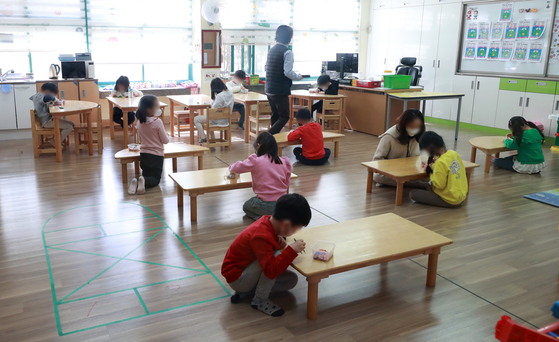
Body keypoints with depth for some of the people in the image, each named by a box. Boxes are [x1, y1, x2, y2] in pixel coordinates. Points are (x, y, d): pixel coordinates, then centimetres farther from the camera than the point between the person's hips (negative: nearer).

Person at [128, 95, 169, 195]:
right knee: (156, 179, 9)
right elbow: (165, 141, -12)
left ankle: (136, 182, -13)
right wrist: (166, 135, 7)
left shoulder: (139, 122, -1)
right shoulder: (157, 122, -18)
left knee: (146, 175, 21)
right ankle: (144, 182, -25)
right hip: (156, 155, -5)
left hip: (143, 154, 5)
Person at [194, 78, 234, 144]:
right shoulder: (231, 94, -1)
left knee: (196, 119, 4)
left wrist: (214, 98, -9)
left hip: (219, 121, -9)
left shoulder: (219, 96, -27)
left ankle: (203, 138, 10)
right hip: (226, 119, 9)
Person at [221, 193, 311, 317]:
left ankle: (247, 291, 2)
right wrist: (291, 250, -38)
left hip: (245, 268, 10)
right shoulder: (261, 237, -34)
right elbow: (271, 271, -39)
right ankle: (260, 300, -15)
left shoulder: (269, 221, -7)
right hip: (237, 277, -10)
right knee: (277, 255, -30)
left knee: (291, 280, 2)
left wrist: (280, 242, -9)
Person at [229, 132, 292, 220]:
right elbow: (287, 183, 7)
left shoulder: (256, 161, -10)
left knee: (246, 206, 28)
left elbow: (237, 167, 5)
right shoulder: (284, 162, 1)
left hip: (267, 205, -5)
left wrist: (231, 168, 28)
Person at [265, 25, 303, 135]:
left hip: (269, 89, 8)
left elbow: (266, 68, 19)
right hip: (281, 91, -8)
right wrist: (299, 77, -5)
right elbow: (288, 72, -21)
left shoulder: (271, 50, 10)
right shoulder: (287, 52, -15)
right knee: (284, 117, -2)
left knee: (275, 115, 18)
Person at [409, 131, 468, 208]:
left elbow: (440, 185, -23)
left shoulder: (441, 163, -26)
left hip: (450, 201, -9)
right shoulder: (454, 153, -1)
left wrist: (432, 170, -9)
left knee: (413, 193, -12)